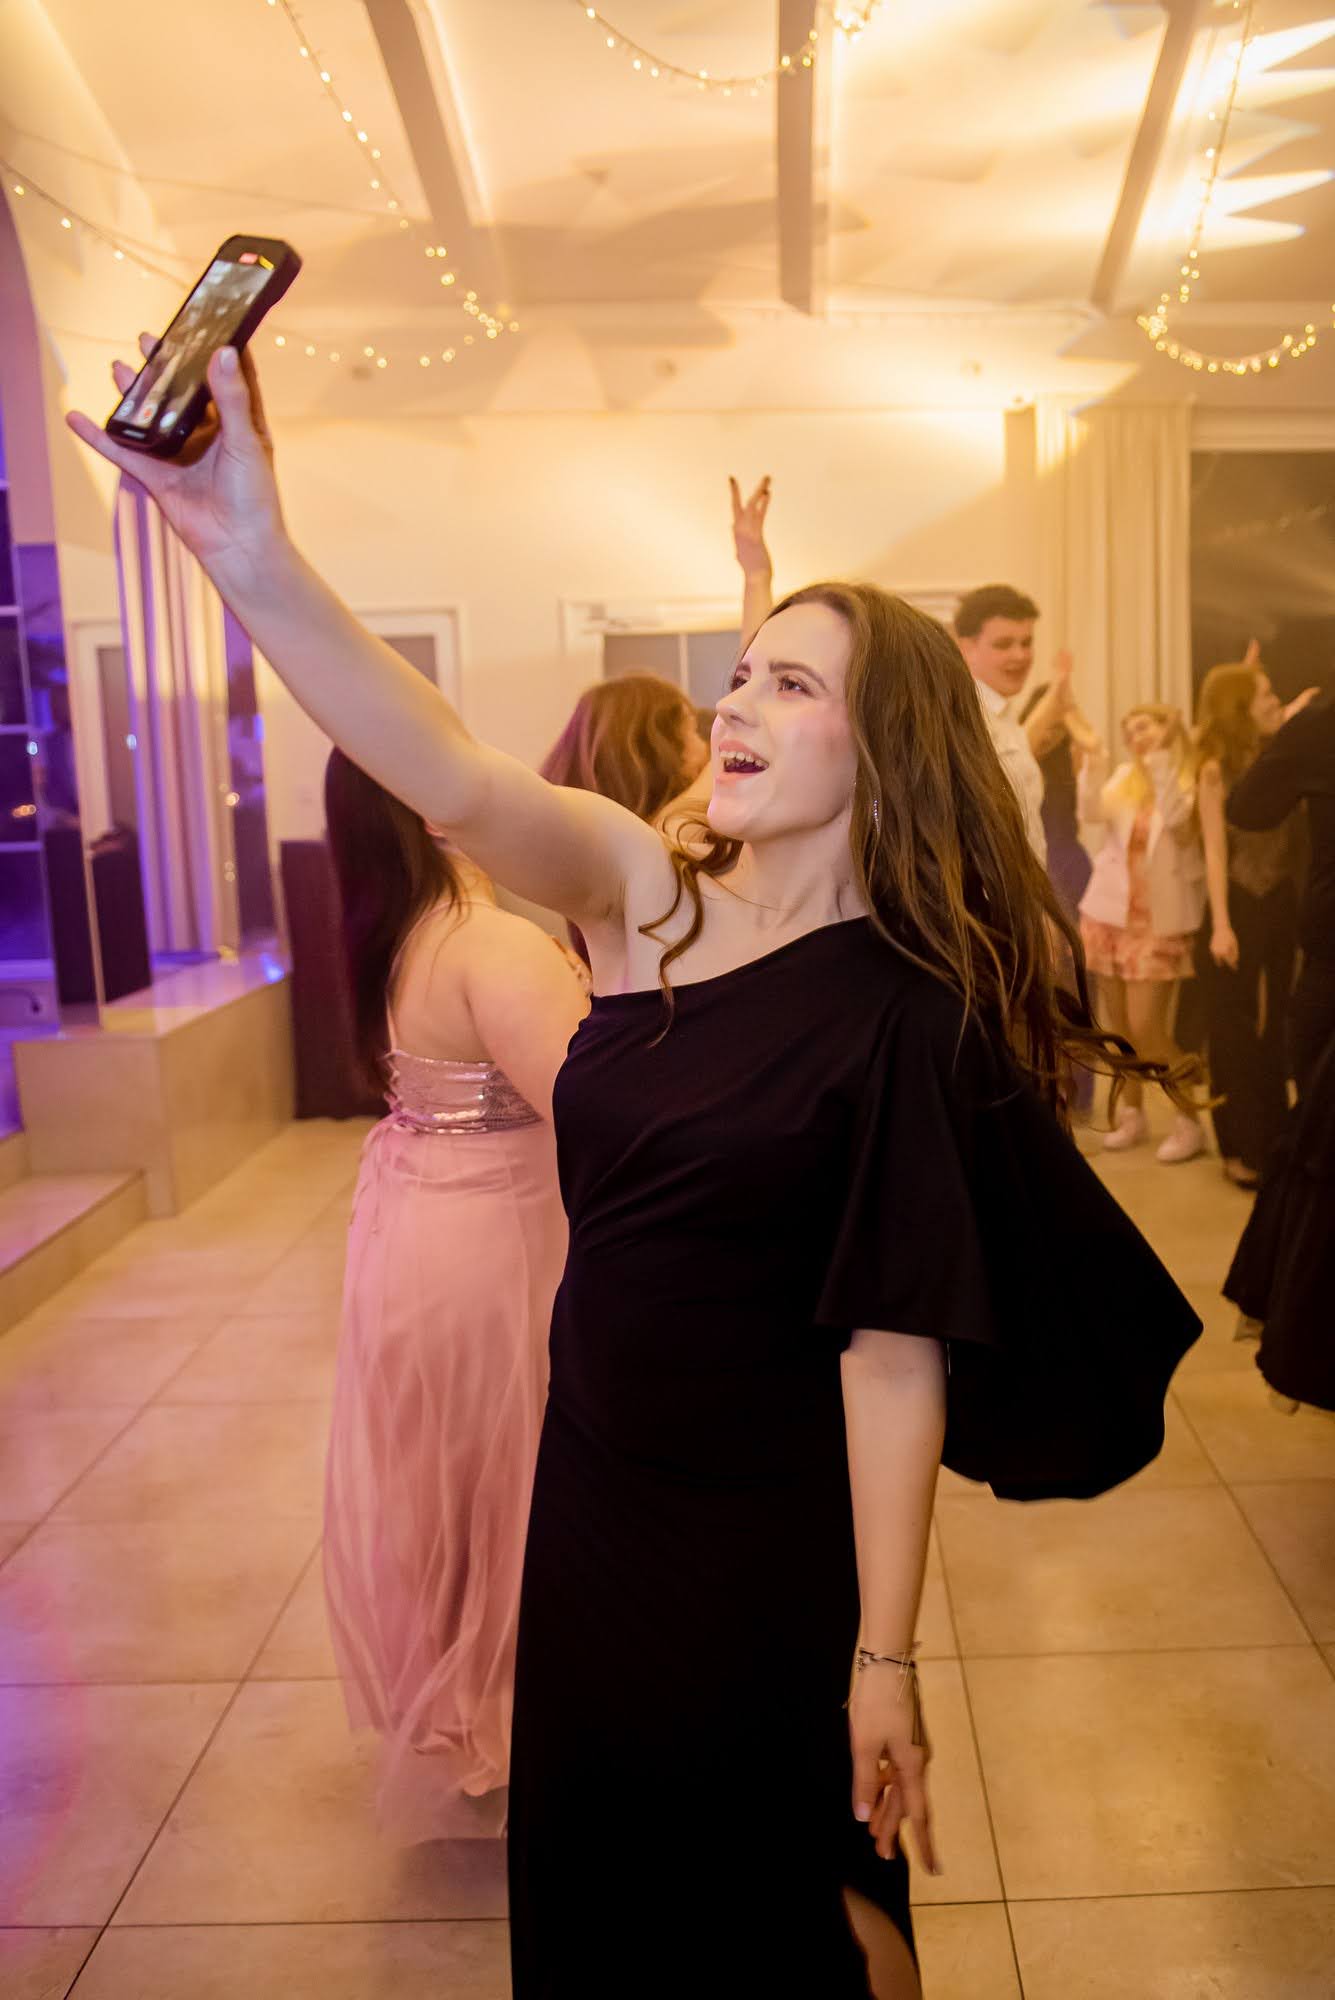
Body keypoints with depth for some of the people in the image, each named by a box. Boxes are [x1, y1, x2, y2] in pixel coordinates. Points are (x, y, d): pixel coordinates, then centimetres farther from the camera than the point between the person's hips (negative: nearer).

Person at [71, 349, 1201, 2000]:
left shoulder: (907, 1011, -19)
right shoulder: (647, 898, -8)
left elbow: (892, 1350, -21)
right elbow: (461, 782, -26)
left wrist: (883, 1661, -17)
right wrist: (255, 562, -41)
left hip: (766, 1535, -5)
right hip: (595, 1476, 5)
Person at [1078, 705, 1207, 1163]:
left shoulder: (1190, 784, -6)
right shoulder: (1125, 775, 7)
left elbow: (1176, 819, -28)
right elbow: (1092, 813, -10)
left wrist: (1160, 759, -30)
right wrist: (1094, 761, -22)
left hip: (1157, 921, -5)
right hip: (1109, 912, 5)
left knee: (1147, 1030, -8)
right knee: (1119, 1025, 10)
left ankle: (1189, 1120, 6)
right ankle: (1132, 1113, 26)